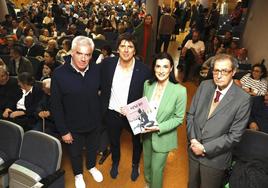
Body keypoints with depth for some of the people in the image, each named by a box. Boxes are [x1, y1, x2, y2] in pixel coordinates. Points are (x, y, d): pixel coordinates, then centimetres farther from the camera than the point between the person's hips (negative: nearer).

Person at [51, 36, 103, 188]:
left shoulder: (96, 70, -14)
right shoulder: (59, 74, -22)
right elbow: (56, 105, -16)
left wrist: (101, 116, 3)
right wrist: (63, 131, -12)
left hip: (93, 122, 3)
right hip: (73, 126, -2)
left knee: (93, 148, 27)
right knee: (75, 152, 22)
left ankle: (92, 166, 58)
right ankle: (78, 174, 53)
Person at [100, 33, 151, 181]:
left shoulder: (144, 70, -19)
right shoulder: (107, 63, -12)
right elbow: (102, 87, 0)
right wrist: (103, 109, -1)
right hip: (112, 114, 2)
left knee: (137, 142, 24)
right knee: (114, 141, 26)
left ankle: (135, 165, 56)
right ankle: (115, 163, 58)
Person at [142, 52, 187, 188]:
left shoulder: (180, 90, -21)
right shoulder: (147, 84, -8)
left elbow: (179, 118, -14)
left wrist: (159, 128, -23)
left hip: (163, 137, -4)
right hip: (146, 134, 5)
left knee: (157, 169, 14)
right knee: (147, 164, 27)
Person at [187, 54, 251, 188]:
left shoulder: (243, 99, -17)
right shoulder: (204, 86, -5)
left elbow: (234, 135, -15)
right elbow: (190, 114, 0)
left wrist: (205, 148, -16)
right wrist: (193, 139, -11)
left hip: (215, 158, -3)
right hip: (194, 151, 4)